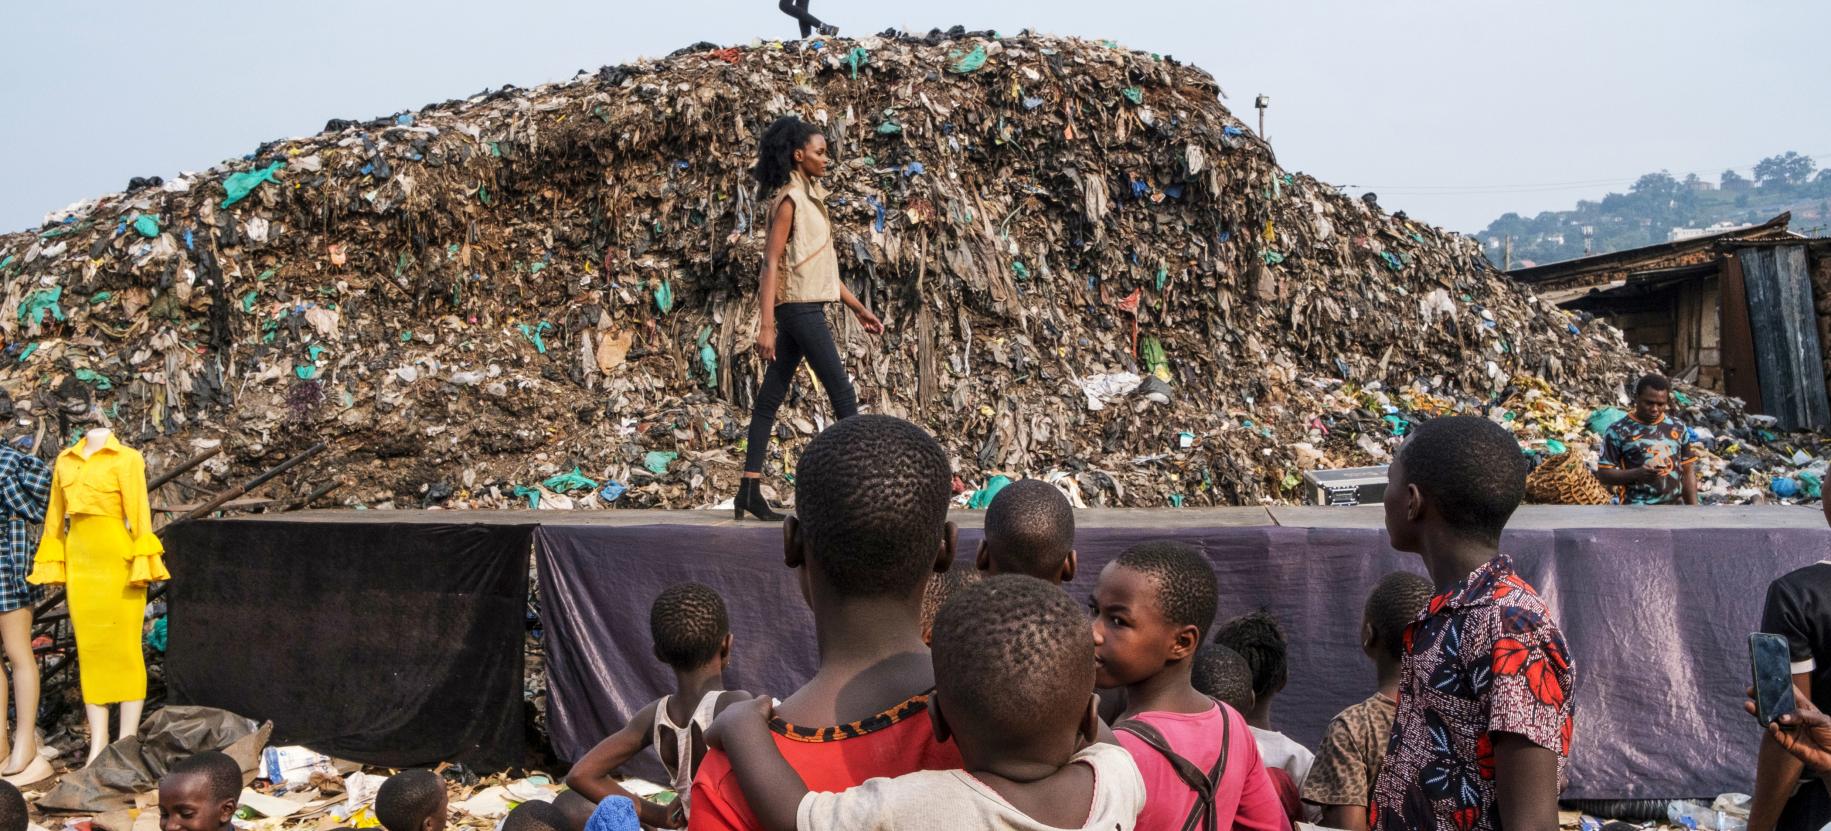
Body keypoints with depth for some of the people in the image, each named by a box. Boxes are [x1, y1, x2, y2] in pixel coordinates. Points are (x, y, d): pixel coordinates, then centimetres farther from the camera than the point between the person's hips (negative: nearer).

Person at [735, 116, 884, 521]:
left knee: (771, 397, 6)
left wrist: (857, 307, 20)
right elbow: (771, 263, -17)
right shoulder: (789, 200, -11)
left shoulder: (809, 198, 16)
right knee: (843, 393, -6)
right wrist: (766, 325, -23)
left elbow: (821, 265, 20)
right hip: (798, 307, -9)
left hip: (806, 309, 9)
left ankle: (750, 490, 8)